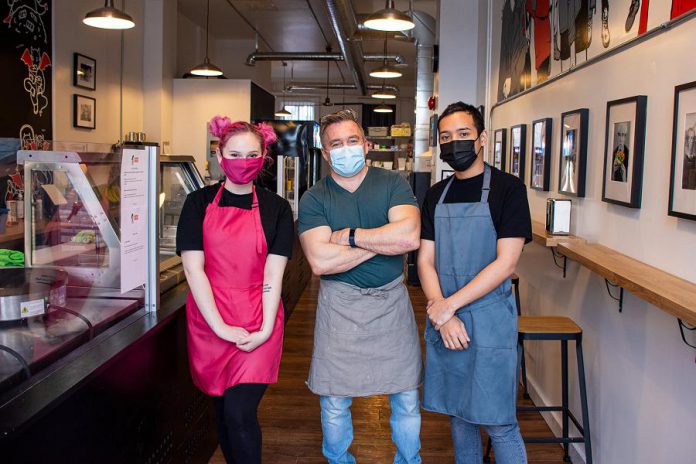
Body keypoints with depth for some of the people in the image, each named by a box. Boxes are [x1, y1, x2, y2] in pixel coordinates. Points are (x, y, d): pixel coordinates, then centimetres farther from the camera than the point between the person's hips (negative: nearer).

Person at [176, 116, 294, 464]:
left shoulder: (275, 208, 2)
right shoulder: (199, 203, 2)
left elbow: (273, 273, -3)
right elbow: (193, 268, -4)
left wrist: (266, 328, -13)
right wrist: (220, 326, -11)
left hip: (258, 325, -1)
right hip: (209, 321, 2)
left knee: (240, 414, -9)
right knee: (223, 408, 13)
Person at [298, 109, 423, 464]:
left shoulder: (393, 184, -1)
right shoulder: (314, 199, -3)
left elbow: (409, 237, -19)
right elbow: (320, 261, -18)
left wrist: (349, 236, -15)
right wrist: (383, 241, -15)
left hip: (391, 302, 1)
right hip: (339, 305, 0)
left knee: (406, 399, 11)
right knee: (334, 403, 11)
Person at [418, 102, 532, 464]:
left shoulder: (507, 188, -7)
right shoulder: (436, 194, 9)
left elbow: (505, 263, -14)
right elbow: (425, 261, 5)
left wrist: (450, 305, -15)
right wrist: (443, 315, -10)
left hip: (489, 321, -5)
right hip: (442, 322, 5)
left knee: (498, 423, 2)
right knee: (457, 414, 17)